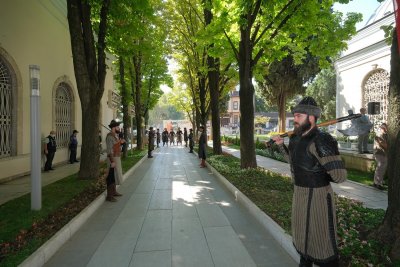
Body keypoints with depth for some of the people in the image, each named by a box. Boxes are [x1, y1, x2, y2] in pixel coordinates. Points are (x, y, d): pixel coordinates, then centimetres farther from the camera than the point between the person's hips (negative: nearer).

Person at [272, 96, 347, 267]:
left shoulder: (321, 141, -25)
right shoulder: (295, 138, 4)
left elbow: (340, 176, -28)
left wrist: (319, 177, -10)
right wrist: (281, 145, 16)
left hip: (317, 197, -9)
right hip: (299, 194, 9)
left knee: (322, 239, 6)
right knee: (302, 233, 24)